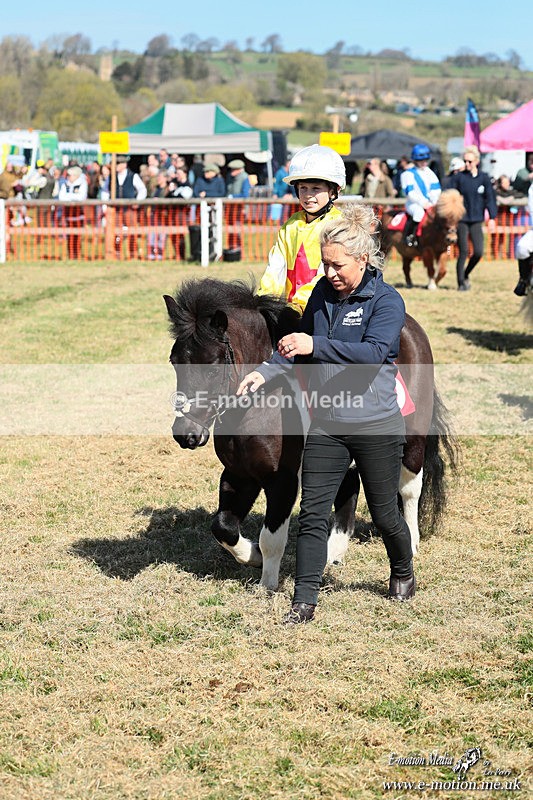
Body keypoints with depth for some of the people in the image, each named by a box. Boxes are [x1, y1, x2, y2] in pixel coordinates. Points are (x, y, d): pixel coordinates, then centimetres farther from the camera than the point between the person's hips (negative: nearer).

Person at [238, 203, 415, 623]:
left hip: (376, 427, -4)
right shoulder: (322, 293, 5)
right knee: (312, 513, -3)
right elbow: (301, 347, 18)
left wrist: (316, 345, -38)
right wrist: (265, 372, 1)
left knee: (384, 515, 11)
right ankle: (304, 600, 2)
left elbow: (373, 352, -28)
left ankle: (403, 573, 38)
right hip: (325, 426, 4)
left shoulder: (387, 301, -12)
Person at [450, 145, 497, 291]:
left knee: (478, 252, -4)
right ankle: (461, 283, 8)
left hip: (476, 220, 2)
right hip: (461, 220, -2)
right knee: (463, 252, -3)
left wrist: (492, 217, -1)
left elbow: (490, 198, 4)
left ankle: (466, 274, 22)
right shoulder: (458, 178, -2)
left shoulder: (484, 178, 2)